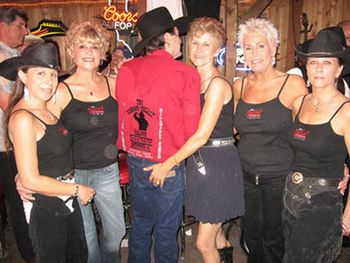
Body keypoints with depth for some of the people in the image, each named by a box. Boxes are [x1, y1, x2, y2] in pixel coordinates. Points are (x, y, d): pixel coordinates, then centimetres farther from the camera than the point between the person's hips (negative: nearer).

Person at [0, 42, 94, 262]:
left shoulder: (47, 110, 2)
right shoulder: (23, 118, -21)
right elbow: (31, 181, -21)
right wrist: (77, 189, -12)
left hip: (67, 201, 8)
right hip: (45, 208, -7)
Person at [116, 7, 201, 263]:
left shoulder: (126, 69, -3)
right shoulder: (186, 73, -13)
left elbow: (121, 116, 2)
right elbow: (191, 127, -8)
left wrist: (130, 149, 13)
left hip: (135, 160, 4)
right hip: (169, 164, -4)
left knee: (140, 223, 22)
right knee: (166, 230, 13)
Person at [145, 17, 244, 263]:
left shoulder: (218, 84, -17)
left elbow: (202, 135, -20)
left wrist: (168, 164, -15)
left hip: (219, 163, -7)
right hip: (198, 159, 7)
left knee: (204, 243, 2)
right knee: (212, 226, 27)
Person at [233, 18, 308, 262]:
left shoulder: (293, 84, -11)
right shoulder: (239, 86, 3)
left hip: (279, 177, -4)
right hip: (246, 175, 4)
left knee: (273, 242, 14)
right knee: (251, 238, 20)